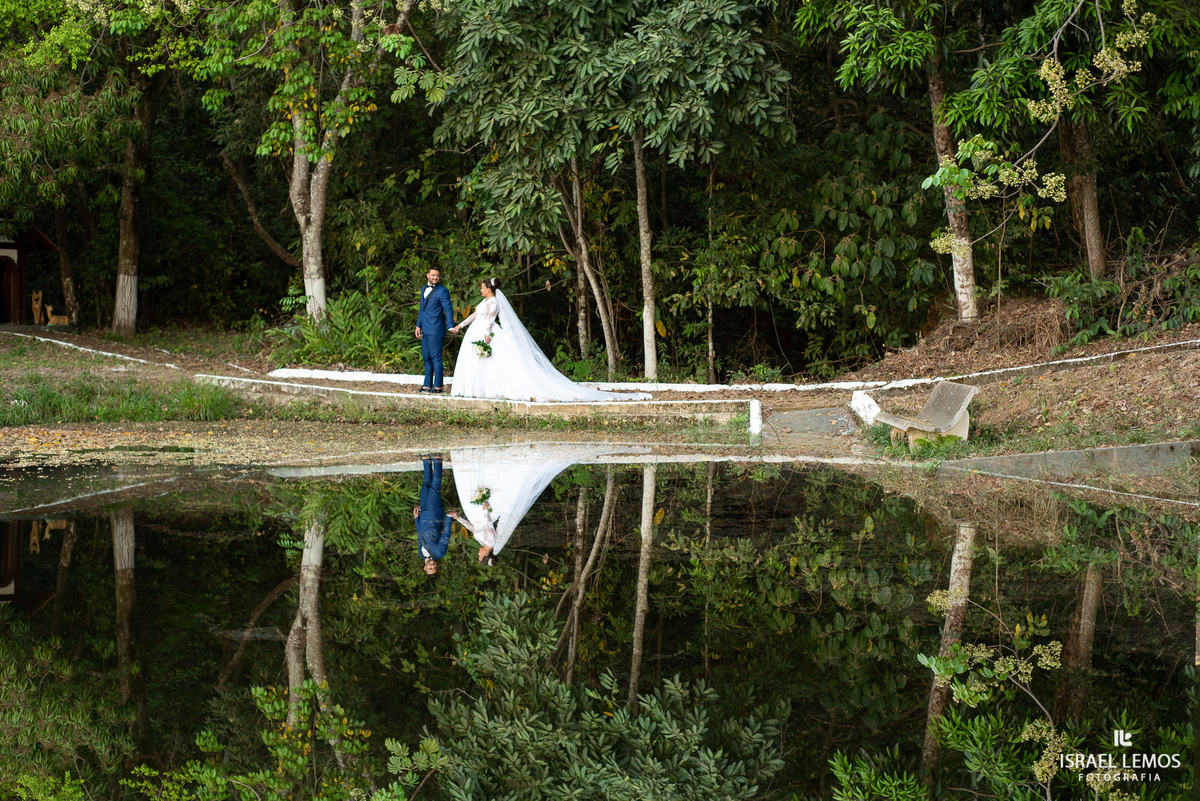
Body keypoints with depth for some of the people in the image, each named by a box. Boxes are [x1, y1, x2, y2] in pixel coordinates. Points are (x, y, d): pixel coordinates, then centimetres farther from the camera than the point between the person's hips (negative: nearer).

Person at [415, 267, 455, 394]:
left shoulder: (442, 291, -7)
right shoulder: (424, 289, 18)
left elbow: (448, 309, -10)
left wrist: (451, 328, -16)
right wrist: (418, 326, 23)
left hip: (436, 330, -8)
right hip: (425, 330, 8)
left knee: (435, 357, -7)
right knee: (426, 358, 11)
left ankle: (437, 386, -4)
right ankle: (427, 385, 16)